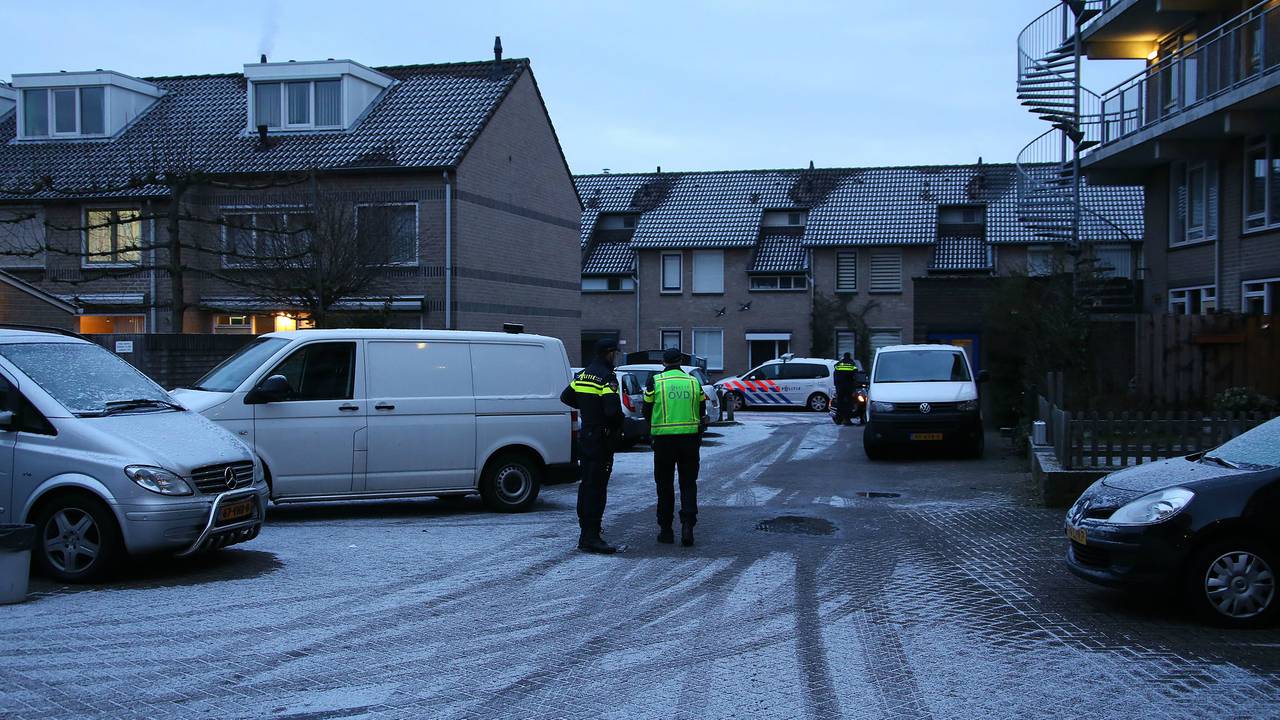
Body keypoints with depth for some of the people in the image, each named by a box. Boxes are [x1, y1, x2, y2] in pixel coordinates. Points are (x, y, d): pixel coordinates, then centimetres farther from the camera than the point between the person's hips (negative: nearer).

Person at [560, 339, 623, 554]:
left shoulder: (583, 375, 11)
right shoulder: (607, 377, -16)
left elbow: (565, 397, 21)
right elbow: (612, 409, -26)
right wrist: (618, 424, -7)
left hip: (586, 435, 9)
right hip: (602, 437, -9)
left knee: (587, 484, 15)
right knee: (597, 487, -8)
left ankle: (586, 534, 21)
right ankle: (591, 538, -9)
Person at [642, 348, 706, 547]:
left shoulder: (655, 381, -3)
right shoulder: (693, 382, 5)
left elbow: (647, 410, 1)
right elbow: (701, 410, 10)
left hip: (664, 438, -1)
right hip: (690, 437, 2)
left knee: (665, 485, 9)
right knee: (688, 483, 9)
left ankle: (666, 530, 12)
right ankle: (687, 525, -6)